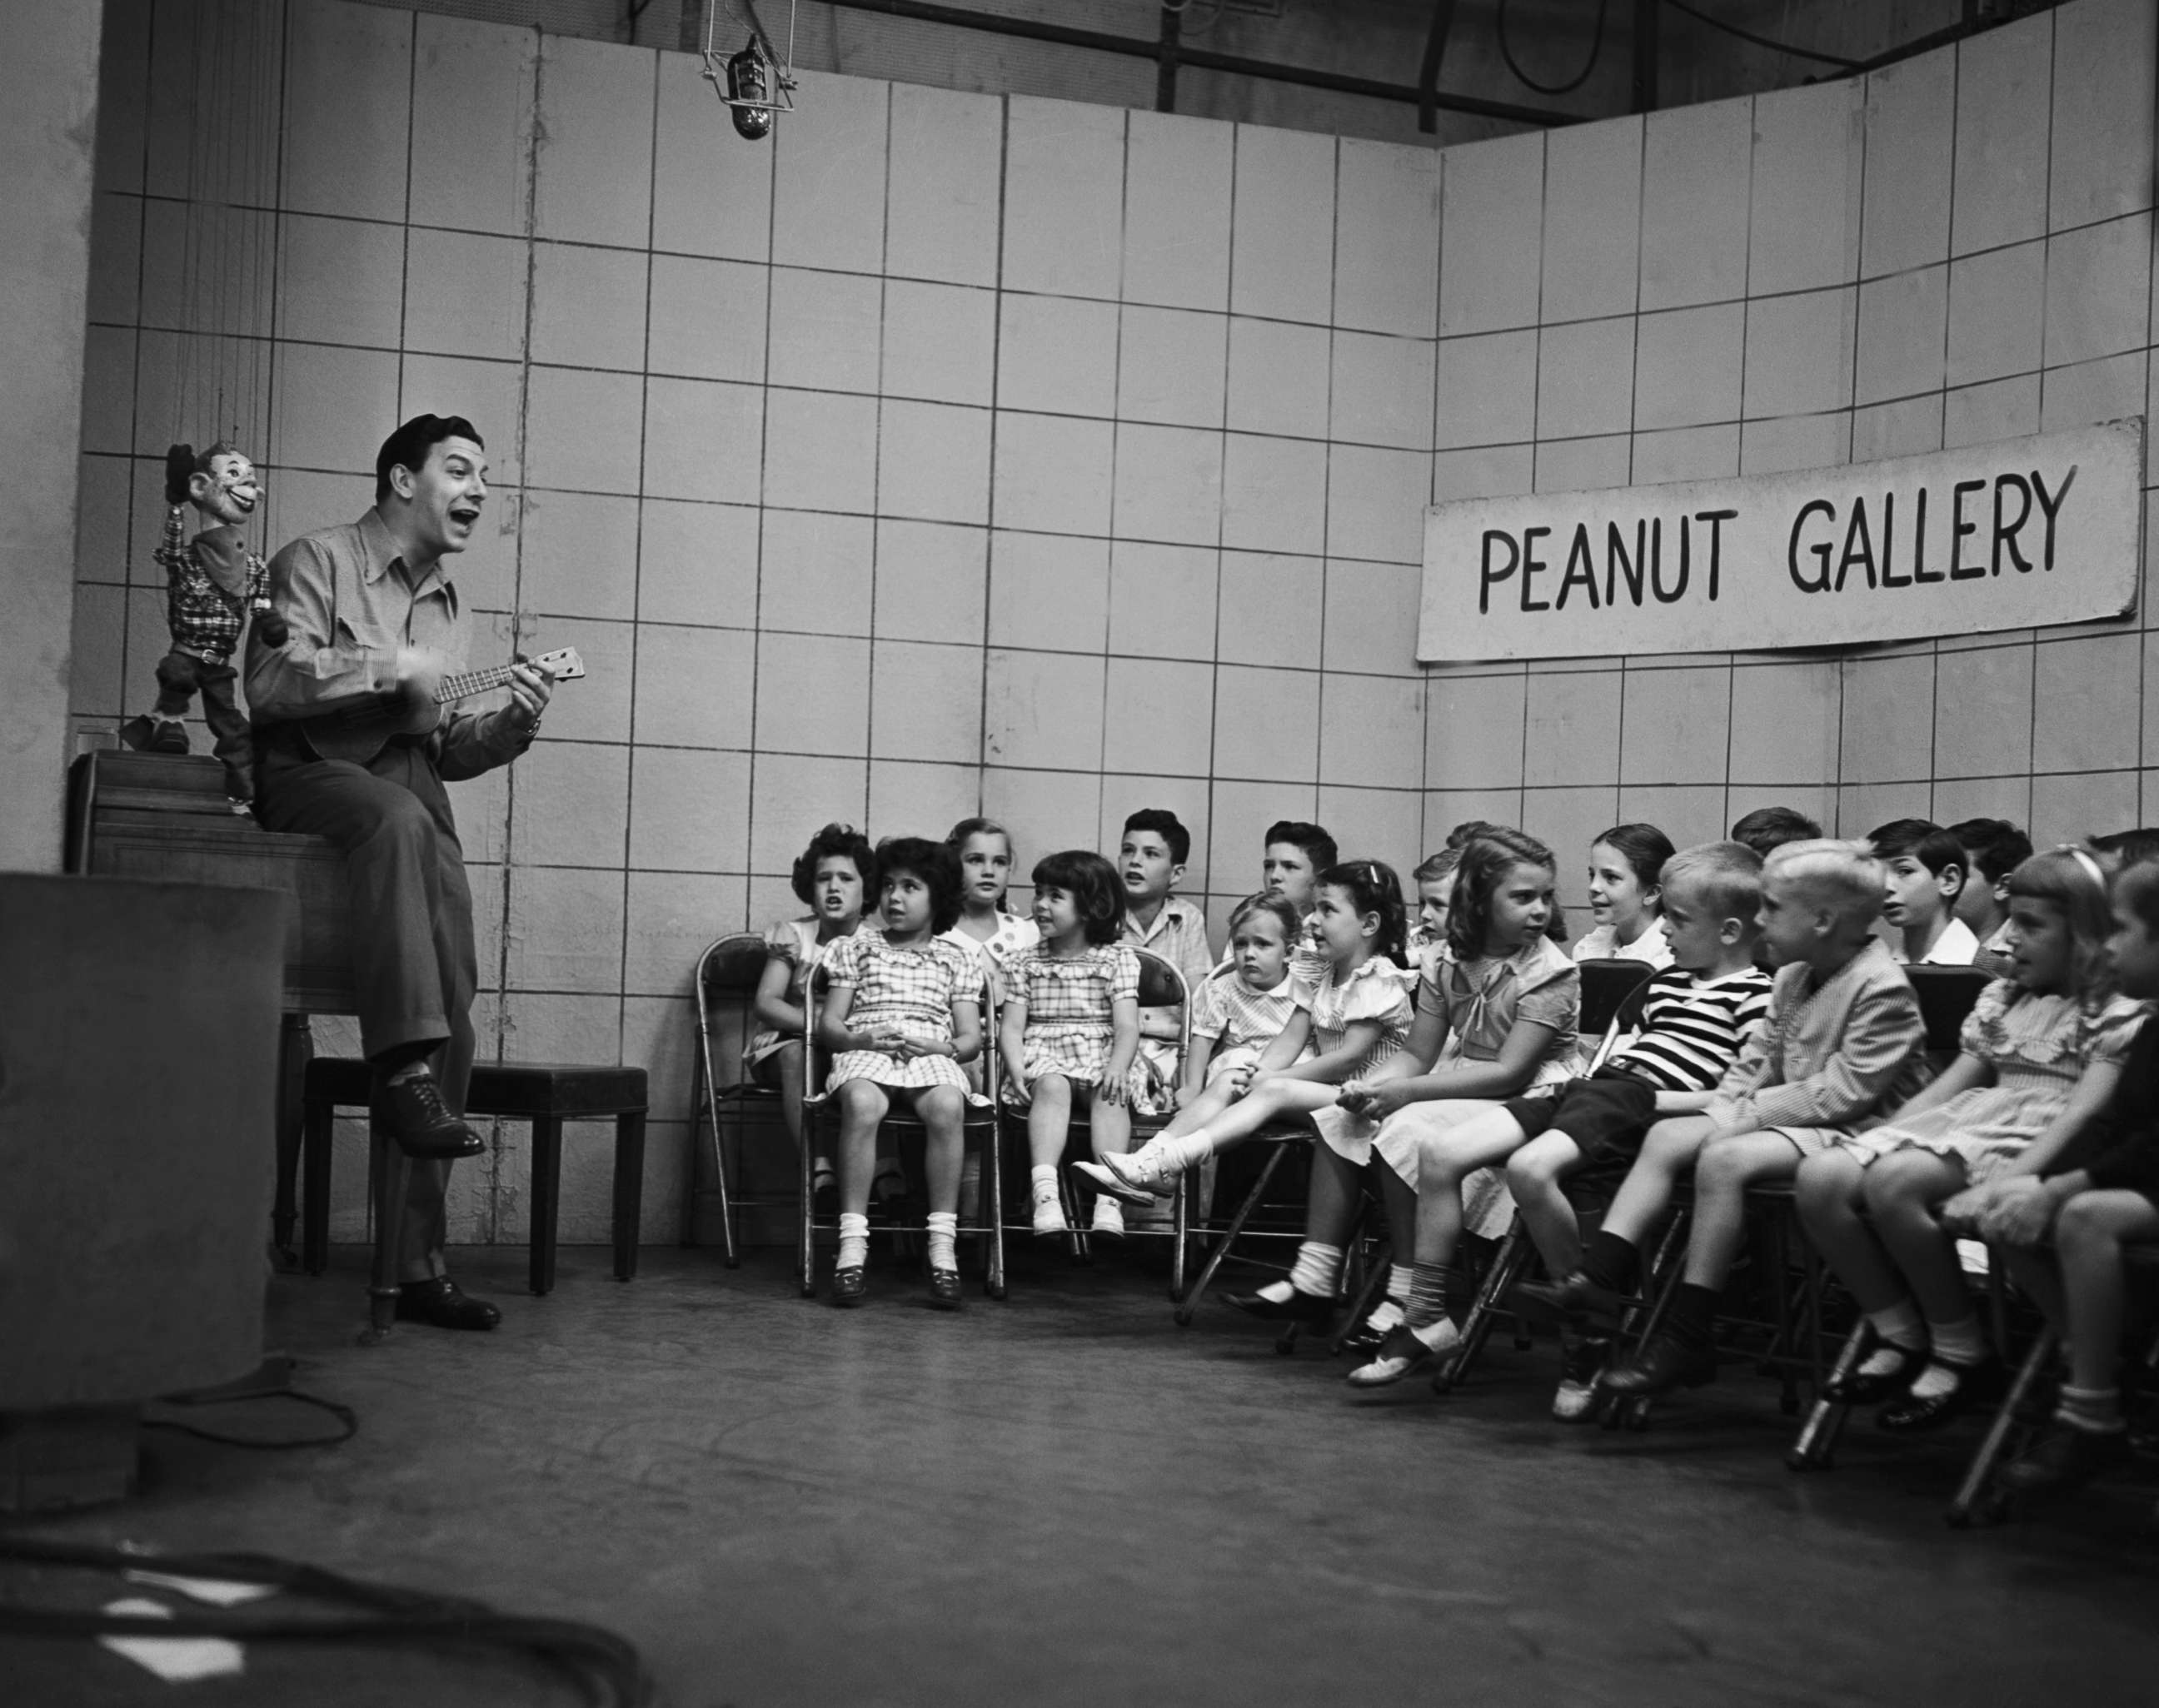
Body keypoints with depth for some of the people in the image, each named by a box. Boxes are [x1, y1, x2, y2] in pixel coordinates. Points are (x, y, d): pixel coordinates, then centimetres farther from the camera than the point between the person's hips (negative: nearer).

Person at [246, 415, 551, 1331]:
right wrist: (387, 666, -15)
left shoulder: (449, 609, 23)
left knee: (455, 1008, -7)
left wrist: (510, 725, 0)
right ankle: (402, 1071, -43)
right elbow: (269, 686, -12)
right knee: (399, 816, -41)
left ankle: (417, 1260, -3)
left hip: (413, 800, 6)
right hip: (308, 779, -6)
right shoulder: (319, 561, 3)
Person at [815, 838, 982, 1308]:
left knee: (947, 1107, -37)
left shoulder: (955, 959, 22)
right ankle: (852, 1245, -38)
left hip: (931, 1056, 0)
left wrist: (933, 1046, -8)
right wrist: (863, 1039, -8)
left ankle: (942, 1247, -33)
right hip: (864, 1053, 0)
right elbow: (828, 1025, 14)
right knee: (861, 1103, -38)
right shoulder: (857, 949, 22)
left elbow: (970, 1038, 13)